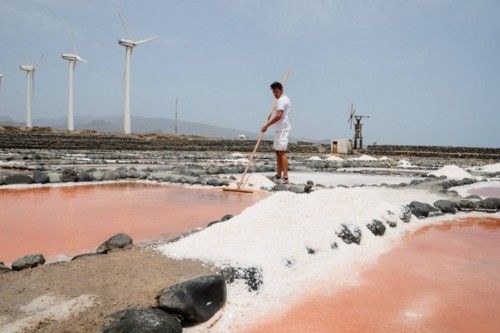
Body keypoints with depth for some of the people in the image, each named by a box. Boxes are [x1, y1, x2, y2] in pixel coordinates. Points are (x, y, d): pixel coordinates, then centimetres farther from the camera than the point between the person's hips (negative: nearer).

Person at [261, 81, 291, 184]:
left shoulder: (282, 100, -13)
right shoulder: (281, 100, 21)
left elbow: (278, 116, -23)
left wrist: (266, 125, -21)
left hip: (282, 129, -11)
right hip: (279, 129, 11)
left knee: (282, 152, -13)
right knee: (278, 152, 12)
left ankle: (285, 177, -15)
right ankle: (278, 176, 17)